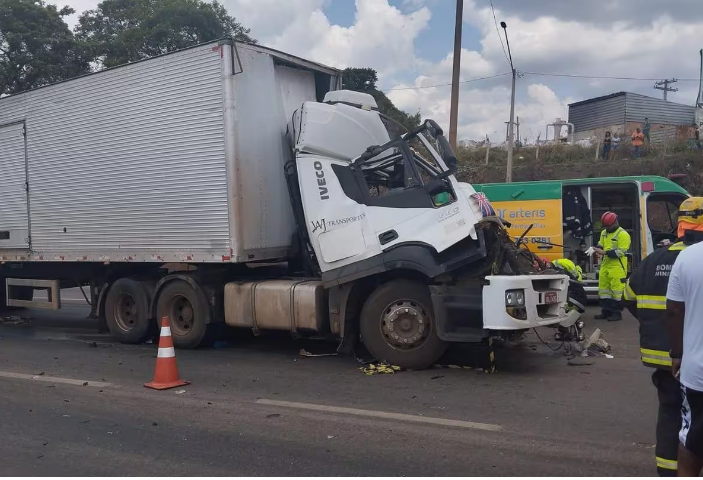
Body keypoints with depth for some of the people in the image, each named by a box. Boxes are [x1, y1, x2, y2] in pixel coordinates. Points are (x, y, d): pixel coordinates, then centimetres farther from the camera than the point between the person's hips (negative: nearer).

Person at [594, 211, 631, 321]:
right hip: (605, 265, 8)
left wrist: (604, 252, -24)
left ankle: (617, 313, 2)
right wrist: (597, 249, 0)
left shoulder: (623, 234, -12)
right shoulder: (604, 232, 14)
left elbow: (620, 252, -18)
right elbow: (600, 245, 24)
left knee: (617, 289, -6)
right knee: (603, 288, 11)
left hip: (617, 267, -8)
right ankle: (606, 311, 20)